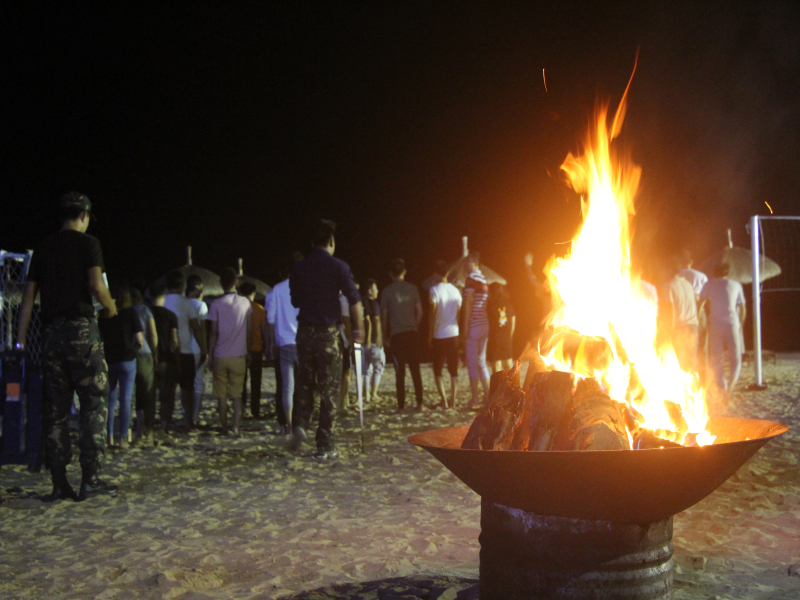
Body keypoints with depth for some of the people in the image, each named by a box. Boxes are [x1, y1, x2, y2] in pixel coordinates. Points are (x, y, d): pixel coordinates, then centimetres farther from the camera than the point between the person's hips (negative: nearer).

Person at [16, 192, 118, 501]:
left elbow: (29, 294, 12)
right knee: (94, 403, 0)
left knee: (57, 408, 8)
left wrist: (21, 339, 12)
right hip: (81, 328, -5)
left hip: (51, 333, 5)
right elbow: (96, 285, -13)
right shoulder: (88, 243, -1)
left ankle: (59, 482, 9)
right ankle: (89, 478, -5)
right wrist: (111, 307, 7)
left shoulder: (44, 247, 14)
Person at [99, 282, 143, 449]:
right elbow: (139, 339, -9)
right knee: (125, 400, 1)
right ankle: (123, 438, 0)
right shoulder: (130, 313, -5)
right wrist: (136, 347, 11)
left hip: (108, 359, 2)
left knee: (110, 399, 12)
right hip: (127, 359, -2)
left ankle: (109, 437, 12)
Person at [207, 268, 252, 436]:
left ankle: (224, 429, 8)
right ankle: (236, 427, -5)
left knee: (221, 395, 7)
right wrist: (248, 353, 13)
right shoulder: (245, 303, 1)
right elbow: (249, 331, 3)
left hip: (220, 357, -1)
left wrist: (210, 355, 4)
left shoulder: (216, 304, -4)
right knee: (237, 395, 7)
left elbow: (213, 333, -4)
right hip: (239, 356, 1)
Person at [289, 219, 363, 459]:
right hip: (328, 331, -3)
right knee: (329, 388, 3)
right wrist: (358, 329, 1)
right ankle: (325, 446, 4)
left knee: (305, 383, 19)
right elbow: (354, 301, -9)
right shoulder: (338, 266, -6)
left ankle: (299, 424, -1)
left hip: (304, 330, 3)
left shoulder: (299, 268, 5)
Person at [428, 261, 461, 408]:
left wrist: (430, 336, -4)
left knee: (438, 369, 6)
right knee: (453, 369, 8)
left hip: (439, 335, -4)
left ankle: (443, 400, -1)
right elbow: (459, 314, 8)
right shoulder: (456, 290, 5)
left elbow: (432, 314, -11)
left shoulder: (434, 290, -10)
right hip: (454, 335, 4)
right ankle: (453, 401, 5)